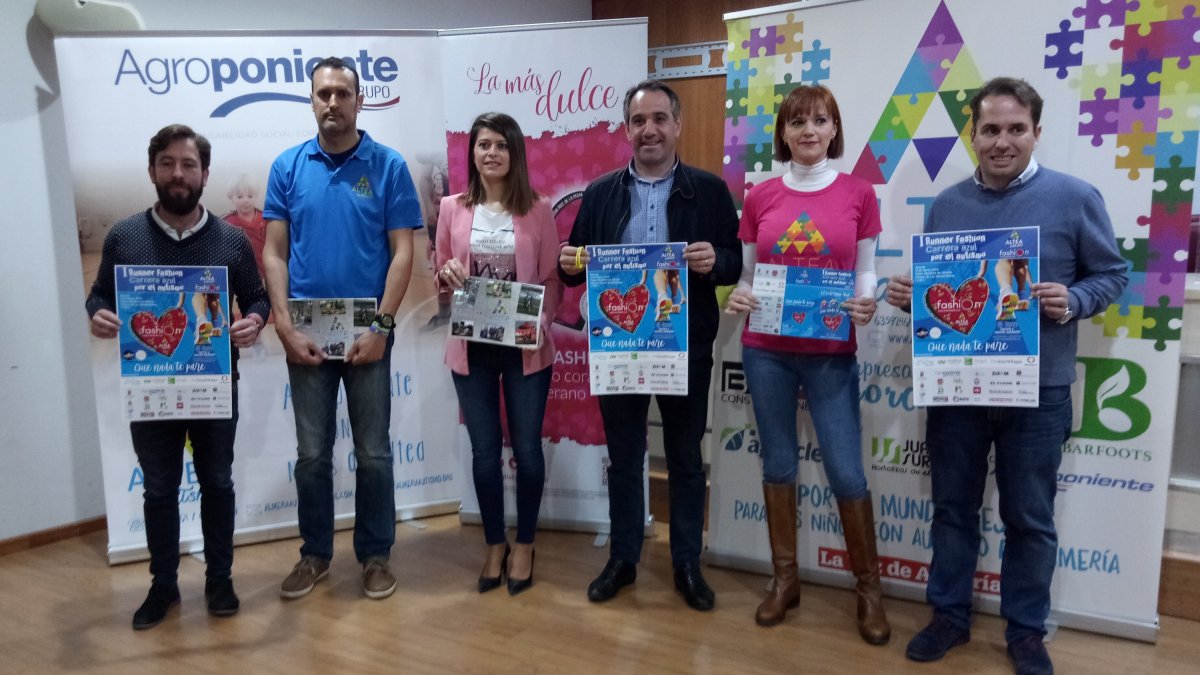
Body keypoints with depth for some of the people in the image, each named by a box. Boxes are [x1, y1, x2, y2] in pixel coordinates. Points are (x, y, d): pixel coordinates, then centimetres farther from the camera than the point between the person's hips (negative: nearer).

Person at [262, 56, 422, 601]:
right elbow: (274, 253, 3)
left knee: (373, 452, 8)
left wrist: (382, 326, -13)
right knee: (312, 452, 11)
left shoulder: (388, 166, -2)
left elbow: (402, 253, -5)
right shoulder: (288, 167, 4)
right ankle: (314, 553, 27)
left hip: (367, 333, -2)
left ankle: (375, 554, 22)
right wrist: (285, 327, -8)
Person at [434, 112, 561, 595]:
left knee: (526, 448, 6)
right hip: (472, 348, 1)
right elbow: (439, 278, 9)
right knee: (484, 451, 10)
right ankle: (495, 545, 28)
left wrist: (539, 324, -17)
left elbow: (552, 280, 0)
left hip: (526, 347, -1)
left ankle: (524, 546, 27)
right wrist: (447, 274, -14)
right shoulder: (452, 209, 3)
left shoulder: (538, 210, -1)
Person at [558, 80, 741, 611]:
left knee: (686, 459, 11)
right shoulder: (600, 193, 6)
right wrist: (570, 264, -14)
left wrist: (714, 262, -22)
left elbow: (736, 264, -1)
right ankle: (622, 559, 28)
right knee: (623, 458, 12)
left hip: (686, 346, -1)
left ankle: (687, 565, 25)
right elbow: (576, 265, 8)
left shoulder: (709, 190, 0)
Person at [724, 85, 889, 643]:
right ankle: (784, 578, 27)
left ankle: (869, 589, 20)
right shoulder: (759, 198, 4)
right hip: (766, 350, 2)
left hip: (831, 353, -1)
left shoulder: (858, 193, 1)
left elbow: (866, 272, 4)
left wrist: (866, 304, -16)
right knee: (778, 464, 11)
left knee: (846, 471, 0)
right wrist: (737, 297, -13)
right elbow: (746, 274, 8)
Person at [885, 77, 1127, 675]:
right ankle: (950, 614, 29)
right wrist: (908, 294, -8)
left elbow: (1111, 274, 1)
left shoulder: (1076, 198, -3)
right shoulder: (946, 205, 7)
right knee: (953, 507, 13)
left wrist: (1072, 302, -19)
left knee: (1029, 517, 9)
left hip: (1038, 389, -2)